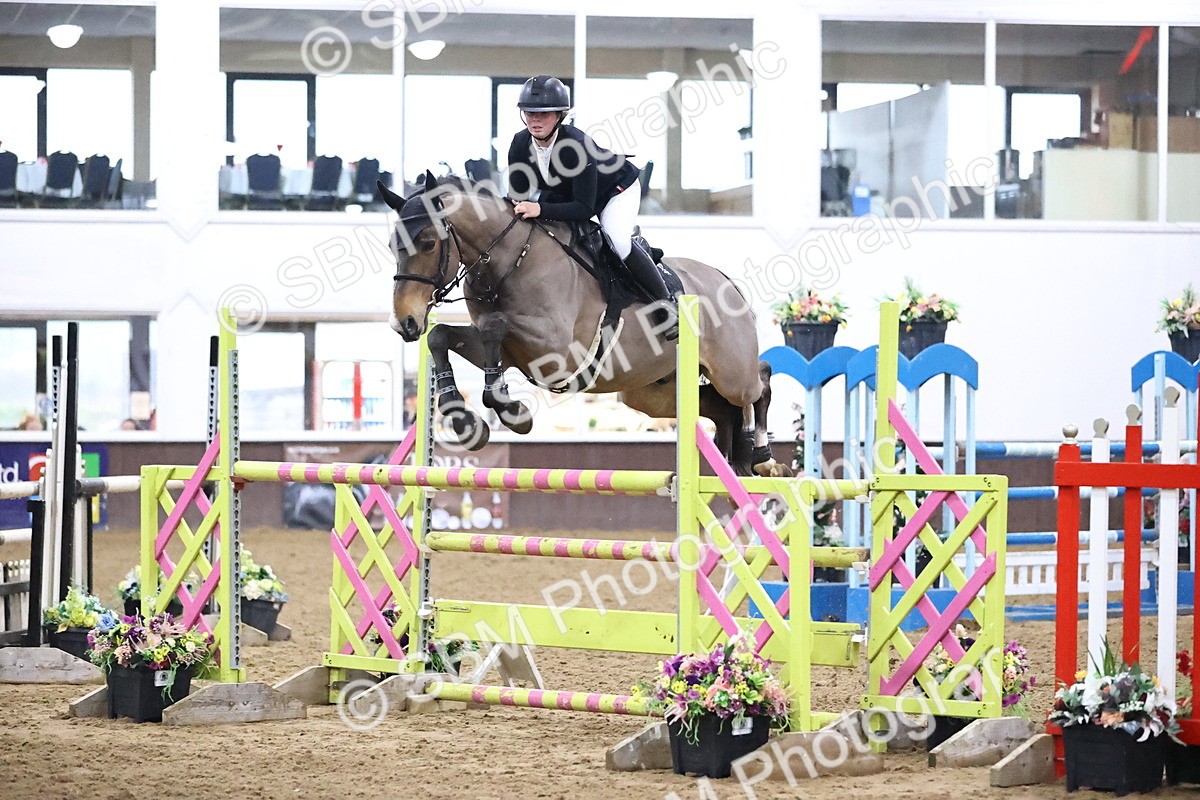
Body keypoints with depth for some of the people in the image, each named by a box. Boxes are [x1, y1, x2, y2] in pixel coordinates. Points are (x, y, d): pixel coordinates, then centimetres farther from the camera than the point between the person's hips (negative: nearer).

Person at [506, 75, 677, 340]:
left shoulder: (576, 145, -40)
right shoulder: (520, 146, -22)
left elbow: (584, 208, -41)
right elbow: (519, 196, -12)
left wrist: (541, 209, -53)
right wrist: (520, 208, -36)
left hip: (617, 187, -7)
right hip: (563, 193, 7)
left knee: (617, 240, -29)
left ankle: (665, 301, -12)